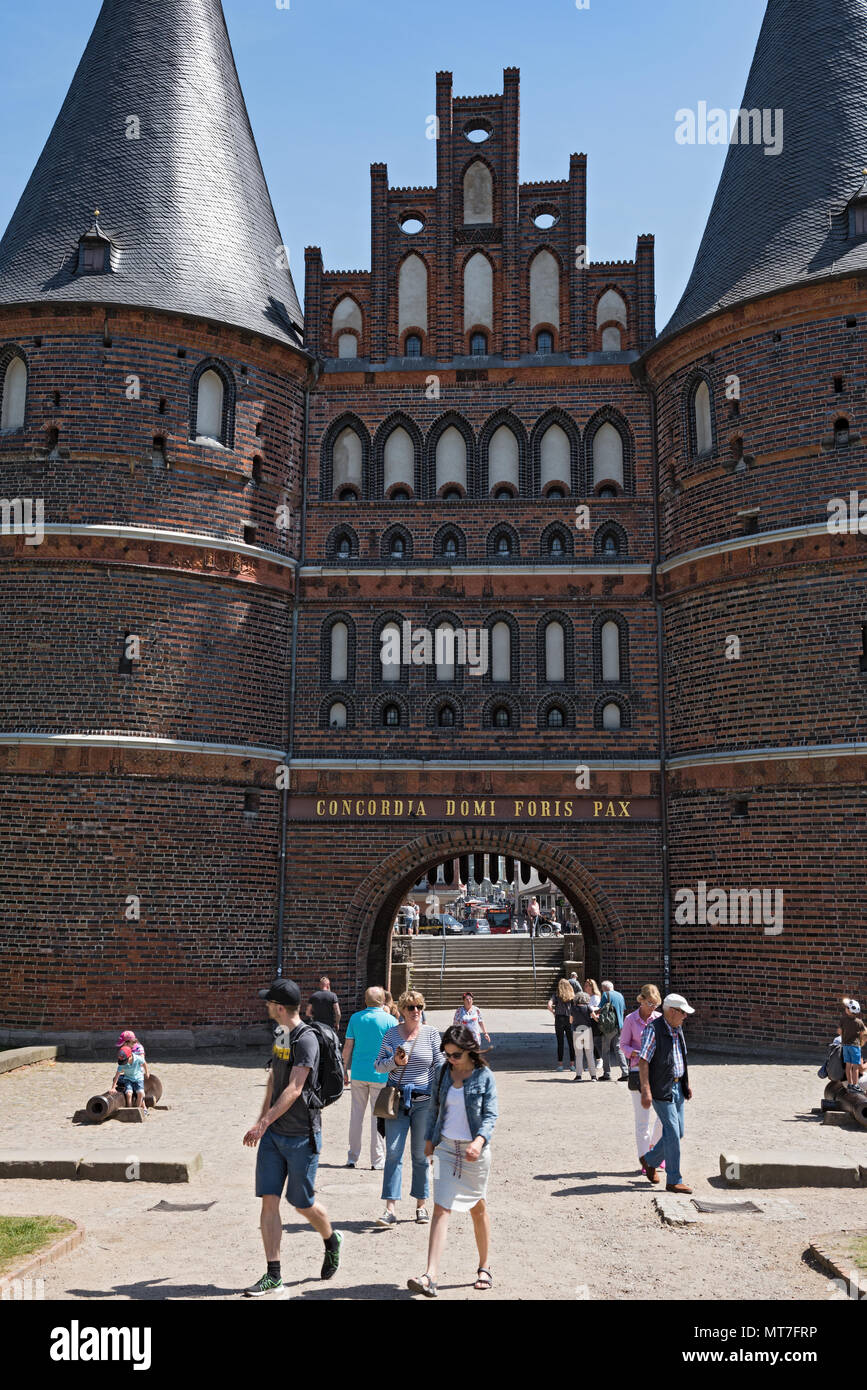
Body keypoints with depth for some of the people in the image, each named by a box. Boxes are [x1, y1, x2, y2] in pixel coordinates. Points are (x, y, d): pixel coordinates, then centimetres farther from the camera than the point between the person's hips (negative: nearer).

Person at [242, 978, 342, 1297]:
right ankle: (273, 1278, 5)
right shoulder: (280, 1035, 10)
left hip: (301, 1136, -7)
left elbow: (294, 1090, -24)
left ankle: (332, 1240, 35)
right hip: (274, 1133, 7)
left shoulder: (306, 1039, -18)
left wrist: (263, 1123, -27)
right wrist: (263, 1120, 22)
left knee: (302, 1203, 5)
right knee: (269, 1200, 1)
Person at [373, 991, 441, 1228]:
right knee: (393, 1152, -6)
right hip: (397, 1100, 1)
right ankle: (390, 1210, -6)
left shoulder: (431, 1033, 2)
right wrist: (395, 1061, -11)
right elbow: (378, 1065, 9)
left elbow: (439, 1066, 5)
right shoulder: (391, 1034, 4)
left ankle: (421, 1204, 20)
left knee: (421, 1154, 7)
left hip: (424, 1101, 0)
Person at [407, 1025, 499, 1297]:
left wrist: (480, 1140, -25)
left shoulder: (484, 1076, -7)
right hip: (446, 1146, 2)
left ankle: (484, 1268, 30)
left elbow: (490, 1115, -10)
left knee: (478, 1208, 12)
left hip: (475, 1149, -2)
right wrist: (429, 1138, 11)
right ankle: (430, 1276, -15)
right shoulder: (442, 1073, 3)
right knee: (441, 1208, -9)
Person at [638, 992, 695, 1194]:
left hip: (677, 1087, 9)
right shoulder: (653, 1030, -15)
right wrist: (645, 1091, -23)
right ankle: (674, 1181, 1)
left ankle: (649, 1160, 31)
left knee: (677, 1133, 11)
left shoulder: (678, 1030, 11)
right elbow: (643, 1061, -18)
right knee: (672, 1133, -8)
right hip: (661, 1090, -9)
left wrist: (686, 1085, 22)